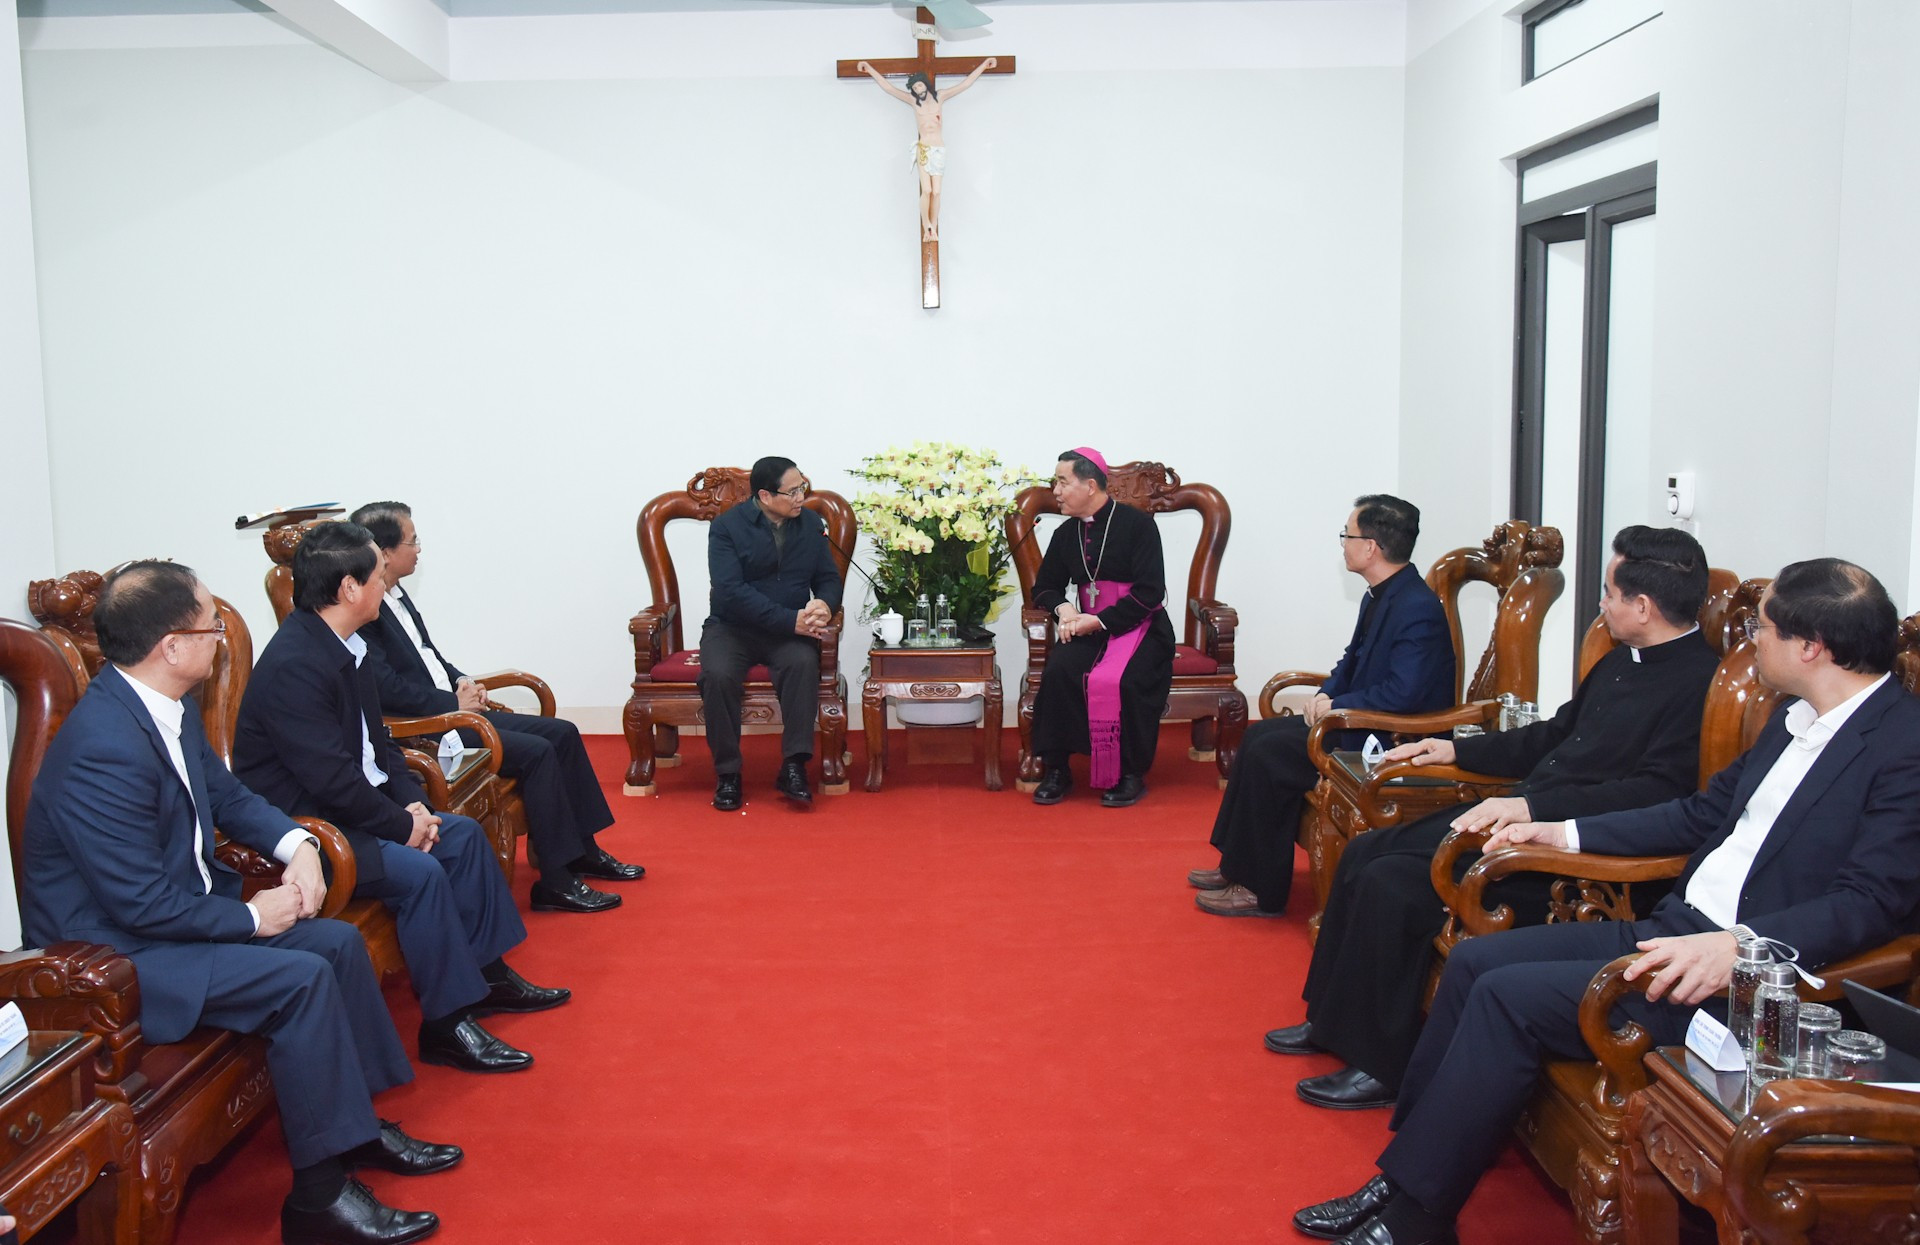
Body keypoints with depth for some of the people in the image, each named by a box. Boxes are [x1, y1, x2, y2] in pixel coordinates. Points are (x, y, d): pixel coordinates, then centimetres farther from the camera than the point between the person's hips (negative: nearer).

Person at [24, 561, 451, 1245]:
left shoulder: (172, 707, -1)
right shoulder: (105, 747, -29)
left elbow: (225, 794, 16)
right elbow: (143, 904, -27)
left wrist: (296, 843, -2)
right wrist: (253, 917, -15)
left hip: (180, 909, 10)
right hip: (115, 954, -10)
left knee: (339, 942, 2)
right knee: (301, 977, -22)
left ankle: (359, 1123, 15)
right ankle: (319, 1190, -11)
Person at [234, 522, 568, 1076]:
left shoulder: (345, 645, 5)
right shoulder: (295, 665, -25)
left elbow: (376, 738, 13)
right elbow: (330, 779, -27)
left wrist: (412, 802, -1)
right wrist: (402, 825, -16)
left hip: (352, 805, 11)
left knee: (462, 834, 7)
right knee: (419, 871, -24)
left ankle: (486, 972, 17)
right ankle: (447, 1023, -12)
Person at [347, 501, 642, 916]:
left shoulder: (397, 595, 12)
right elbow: (387, 688, -25)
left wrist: (462, 681, 6)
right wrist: (453, 701, -15)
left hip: (451, 707, 10)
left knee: (562, 733, 5)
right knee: (537, 751, -21)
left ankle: (583, 851, 14)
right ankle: (555, 882, -14)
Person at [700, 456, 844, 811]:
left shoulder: (811, 524, 6)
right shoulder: (727, 526, -8)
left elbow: (828, 578, 7)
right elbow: (731, 591, -18)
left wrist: (824, 604, -20)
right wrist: (790, 620, -26)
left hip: (791, 629, 2)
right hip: (732, 627, -2)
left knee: (803, 663, -32)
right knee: (718, 674, -32)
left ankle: (793, 767, -26)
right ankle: (727, 773, -17)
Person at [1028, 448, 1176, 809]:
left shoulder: (1137, 524, -6)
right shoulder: (1065, 534, 10)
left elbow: (1150, 592, -11)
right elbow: (1045, 587, 20)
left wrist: (1099, 621, -18)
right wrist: (1063, 607, -4)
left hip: (1139, 626, -4)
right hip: (1088, 628, 4)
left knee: (1121, 681, -33)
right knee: (1057, 670, -27)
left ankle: (1131, 775, -15)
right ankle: (1055, 770, -17)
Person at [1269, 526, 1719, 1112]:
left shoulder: (1699, 684, -14)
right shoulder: (1622, 663, 16)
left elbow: (1659, 791, -25)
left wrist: (1534, 807, -31)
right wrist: (1456, 750, 25)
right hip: (1522, 811, 10)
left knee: (1391, 885, -21)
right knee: (1364, 854, 5)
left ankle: (1381, 1065, -5)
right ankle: (1333, 1020, 17)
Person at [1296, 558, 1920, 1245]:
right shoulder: (1794, 718, 14)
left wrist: (1739, 945, -35)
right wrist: (1564, 832, 20)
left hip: (1746, 974, -9)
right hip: (1673, 927, 9)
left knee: (1511, 995, -19)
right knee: (1473, 960, 0)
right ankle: (1402, 1171, 6)